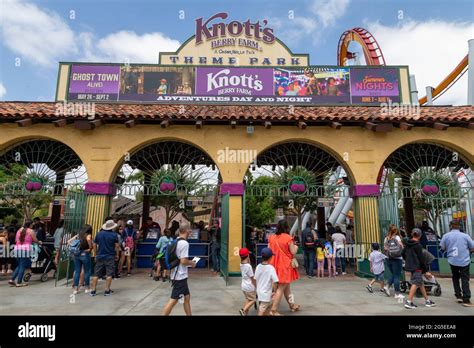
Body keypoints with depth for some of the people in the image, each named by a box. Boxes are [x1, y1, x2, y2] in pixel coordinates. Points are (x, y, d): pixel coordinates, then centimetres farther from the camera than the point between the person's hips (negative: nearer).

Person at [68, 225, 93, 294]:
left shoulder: (78, 235, 11)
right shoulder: (88, 235, -7)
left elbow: (69, 241, 10)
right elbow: (88, 239, -27)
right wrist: (90, 248, -12)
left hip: (77, 254, 5)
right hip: (85, 254, -5)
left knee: (77, 272, 11)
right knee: (87, 272, 7)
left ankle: (75, 289, 14)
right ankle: (87, 288, 16)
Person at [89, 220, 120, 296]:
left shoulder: (99, 234, 4)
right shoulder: (114, 234, -7)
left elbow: (94, 245, 8)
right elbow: (117, 246, -7)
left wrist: (96, 255, 17)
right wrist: (117, 255, 6)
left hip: (100, 256, 4)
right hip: (110, 257, -3)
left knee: (96, 274, 10)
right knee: (109, 274, 4)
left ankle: (93, 291, 12)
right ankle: (107, 291, 5)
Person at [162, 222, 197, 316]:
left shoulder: (175, 241, 7)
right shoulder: (184, 243, -20)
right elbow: (183, 261, -24)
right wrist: (192, 263, -5)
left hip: (177, 275, 10)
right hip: (180, 276, -10)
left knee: (187, 296, 17)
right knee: (173, 300, -2)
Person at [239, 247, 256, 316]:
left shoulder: (241, 264, -2)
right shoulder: (248, 266, -24)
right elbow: (252, 278, -18)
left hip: (243, 285, 7)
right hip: (250, 286, -7)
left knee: (247, 300, 19)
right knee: (253, 300, 8)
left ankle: (245, 313, 18)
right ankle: (243, 310, -5)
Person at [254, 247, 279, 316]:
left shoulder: (258, 267, -3)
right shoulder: (271, 268, -19)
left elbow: (255, 279, 6)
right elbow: (275, 281, -20)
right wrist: (274, 291, -5)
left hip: (259, 292, 6)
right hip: (266, 294, -6)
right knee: (262, 312, 3)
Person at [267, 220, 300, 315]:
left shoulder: (272, 237, 1)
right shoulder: (288, 238, -14)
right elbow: (293, 252, -10)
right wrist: (295, 247, 10)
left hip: (276, 265, 6)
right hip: (285, 265, -6)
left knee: (286, 286, 21)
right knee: (281, 288, 2)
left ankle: (292, 305, 36)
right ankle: (273, 310, 5)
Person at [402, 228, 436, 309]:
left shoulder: (408, 244, 7)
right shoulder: (418, 245, -15)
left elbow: (403, 253, 15)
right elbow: (421, 259, -14)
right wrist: (426, 270, -8)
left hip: (410, 266, 8)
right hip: (417, 267, -8)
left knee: (420, 283, 17)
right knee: (415, 284, -5)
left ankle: (427, 301, 27)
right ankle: (409, 302, -7)